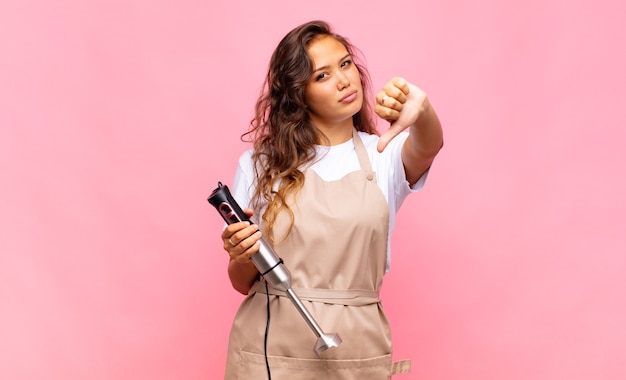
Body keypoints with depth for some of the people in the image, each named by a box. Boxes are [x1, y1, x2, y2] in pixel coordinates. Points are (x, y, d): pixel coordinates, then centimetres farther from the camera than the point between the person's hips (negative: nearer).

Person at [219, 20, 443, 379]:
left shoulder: (385, 154, 3)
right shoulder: (260, 163, 2)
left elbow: (428, 146, -21)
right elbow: (242, 282, 6)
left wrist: (422, 110, -43)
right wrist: (242, 257, -17)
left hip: (357, 351, 1)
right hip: (271, 348, 0)